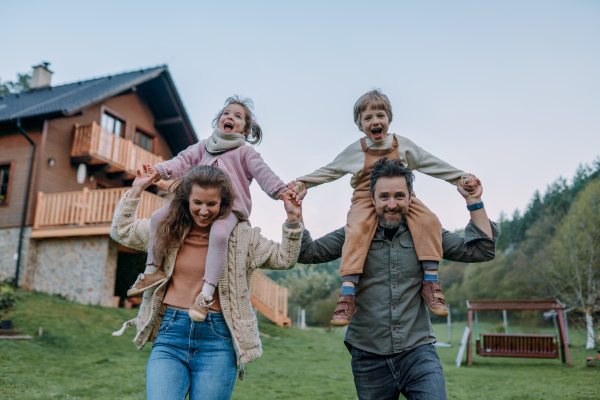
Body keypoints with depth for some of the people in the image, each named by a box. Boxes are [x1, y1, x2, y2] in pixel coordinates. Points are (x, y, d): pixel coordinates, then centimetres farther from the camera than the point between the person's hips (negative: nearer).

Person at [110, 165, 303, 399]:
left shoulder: (242, 236, 4)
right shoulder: (169, 229, 9)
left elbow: (284, 260, 9)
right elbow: (120, 231, 20)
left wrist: (292, 220, -3)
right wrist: (137, 189, 15)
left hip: (217, 340, -1)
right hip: (170, 336, 1)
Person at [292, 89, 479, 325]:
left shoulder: (403, 145, 10)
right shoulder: (354, 151, 8)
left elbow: (433, 165, 15)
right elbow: (328, 171, 17)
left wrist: (462, 178, 10)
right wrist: (302, 182, 11)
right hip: (366, 201, -2)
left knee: (429, 221, -26)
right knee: (356, 231, -32)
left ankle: (430, 282, -18)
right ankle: (347, 294, -34)